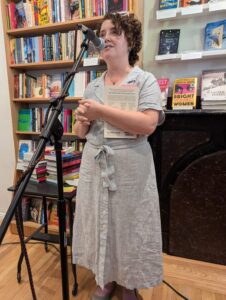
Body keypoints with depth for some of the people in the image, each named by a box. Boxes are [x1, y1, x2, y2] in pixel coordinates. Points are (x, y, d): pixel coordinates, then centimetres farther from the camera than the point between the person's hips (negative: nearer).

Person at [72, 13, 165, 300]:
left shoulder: (146, 80, -3)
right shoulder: (92, 86, 11)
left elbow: (148, 124, -20)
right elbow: (81, 133, 14)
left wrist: (100, 110, -19)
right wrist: (82, 120, -9)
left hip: (130, 168, -4)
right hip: (95, 166, 5)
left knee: (129, 226, 8)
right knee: (100, 223, 14)